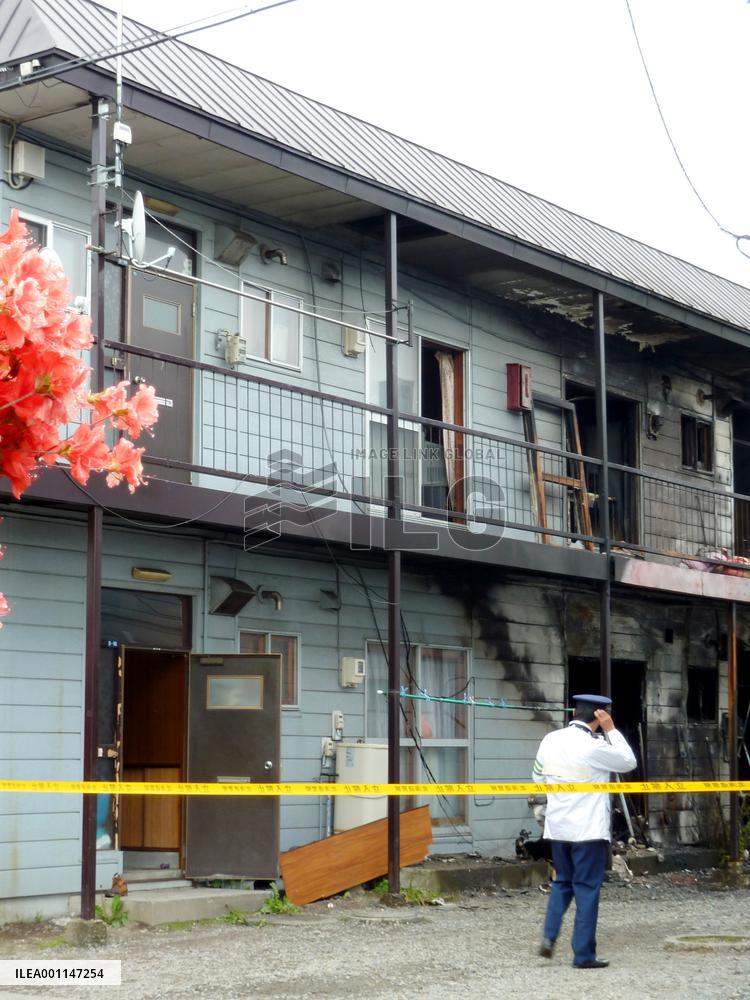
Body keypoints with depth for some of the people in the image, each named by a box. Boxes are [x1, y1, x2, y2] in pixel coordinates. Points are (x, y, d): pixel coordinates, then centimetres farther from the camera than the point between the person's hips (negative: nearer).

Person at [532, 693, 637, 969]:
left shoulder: (550, 740, 2)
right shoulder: (594, 747, -17)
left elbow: (539, 777, 14)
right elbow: (628, 762, -2)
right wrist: (611, 730, -2)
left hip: (558, 827, 6)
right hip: (588, 829, -6)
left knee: (562, 882, 20)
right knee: (587, 889, 2)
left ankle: (549, 936, 6)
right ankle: (583, 954, 5)